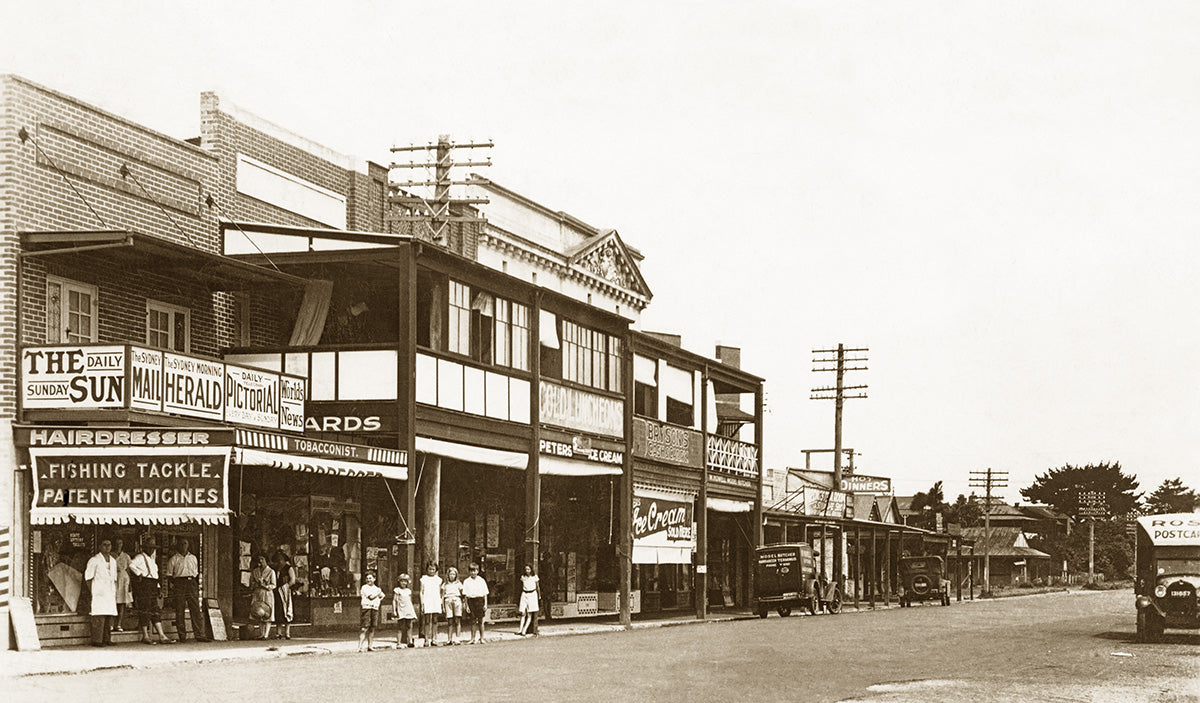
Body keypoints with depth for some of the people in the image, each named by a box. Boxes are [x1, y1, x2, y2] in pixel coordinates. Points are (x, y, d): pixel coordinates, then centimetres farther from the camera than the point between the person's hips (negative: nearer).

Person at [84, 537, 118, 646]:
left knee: (109, 617, 4)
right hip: (99, 593, -6)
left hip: (110, 593, 6)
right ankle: (97, 640, -11)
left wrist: (115, 593, 15)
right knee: (99, 617, -12)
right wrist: (92, 592, -8)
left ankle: (107, 639, 9)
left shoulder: (113, 561, 18)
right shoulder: (94, 560, -2)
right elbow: (88, 578, -3)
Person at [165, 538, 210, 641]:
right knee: (179, 611, -2)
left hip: (192, 583, 3)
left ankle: (200, 635, -7)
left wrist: (197, 586, 13)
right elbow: (169, 574, 6)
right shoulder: (173, 559, 7)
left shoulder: (193, 557, 18)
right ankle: (182, 636, 3)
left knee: (196, 610, -4)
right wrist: (172, 585, -4)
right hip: (179, 583, -3)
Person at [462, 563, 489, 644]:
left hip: (480, 600, 0)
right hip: (471, 601, 0)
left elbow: (485, 594, 7)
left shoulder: (481, 581, 7)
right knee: (473, 621, 1)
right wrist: (467, 606, -2)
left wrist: (485, 604, 0)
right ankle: (473, 638, 6)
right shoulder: (467, 582, 5)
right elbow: (465, 595, 4)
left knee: (480, 621, 1)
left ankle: (481, 638, 7)